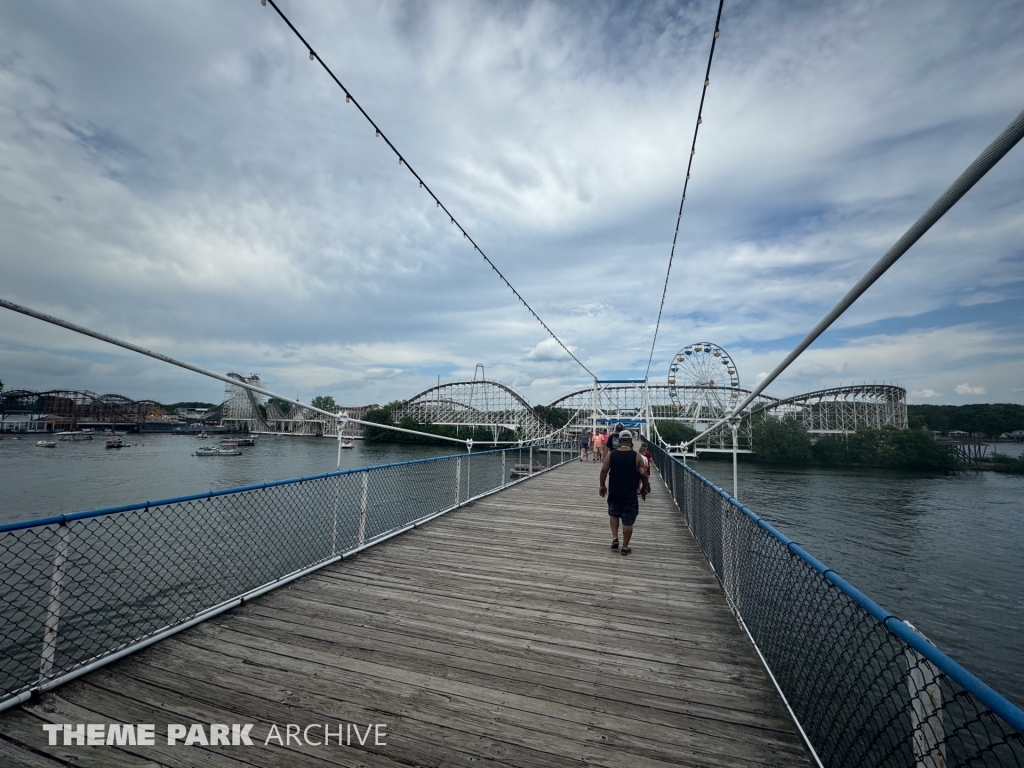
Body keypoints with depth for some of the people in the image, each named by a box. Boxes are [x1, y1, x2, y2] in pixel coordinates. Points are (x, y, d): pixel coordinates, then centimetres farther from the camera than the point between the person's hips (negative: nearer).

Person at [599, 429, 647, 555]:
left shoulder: (611, 454, -4)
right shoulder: (637, 456, -8)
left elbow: (604, 470, -6)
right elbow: (643, 475, -6)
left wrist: (602, 486, 6)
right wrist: (643, 483, 15)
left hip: (614, 492, 2)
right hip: (630, 493, -2)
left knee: (613, 514, 24)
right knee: (628, 521, 8)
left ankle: (615, 538, 14)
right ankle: (625, 547, 15)